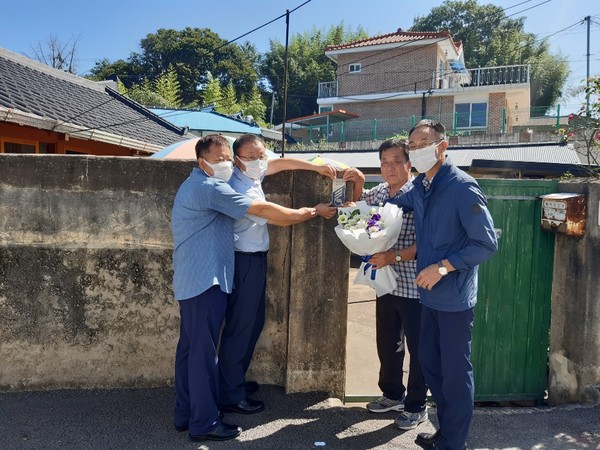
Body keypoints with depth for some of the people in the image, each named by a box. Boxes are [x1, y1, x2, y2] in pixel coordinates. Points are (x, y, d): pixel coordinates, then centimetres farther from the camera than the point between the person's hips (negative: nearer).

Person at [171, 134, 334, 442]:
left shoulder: (198, 186, 20)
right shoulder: (208, 187, -14)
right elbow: (260, 209, -16)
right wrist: (309, 212, -8)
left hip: (194, 280, 11)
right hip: (205, 280, -11)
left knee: (191, 348, 14)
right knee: (203, 351, -4)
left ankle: (185, 414, 24)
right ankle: (204, 422, 5)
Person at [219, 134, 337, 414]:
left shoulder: (251, 175, 3)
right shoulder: (241, 189, -23)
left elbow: (280, 163, 19)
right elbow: (280, 219, -16)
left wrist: (316, 167, 13)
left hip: (255, 258, 10)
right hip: (245, 262, -10)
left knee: (253, 323, 18)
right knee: (240, 328, -2)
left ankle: (236, 381, 31)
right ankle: (231, 397, 10)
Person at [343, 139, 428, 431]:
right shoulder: (378, 192, 6)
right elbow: (358, 204, 28)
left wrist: (394, 257, -28)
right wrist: (358, 183, 10)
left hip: (413, 286, -7)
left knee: (417, 348, 8)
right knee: (387, 343, 20)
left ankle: (416, 406, 26)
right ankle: (392, 395, 40)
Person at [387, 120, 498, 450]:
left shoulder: (462, 187, -16)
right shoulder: (419, 187, 7)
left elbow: (487, 243, -17)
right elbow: (391, 205, 26)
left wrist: (444, 266, -21)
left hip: (455, 296, -8)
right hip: (430, 294, 8)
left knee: (455, 372, 5)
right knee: (429, 361, 18)